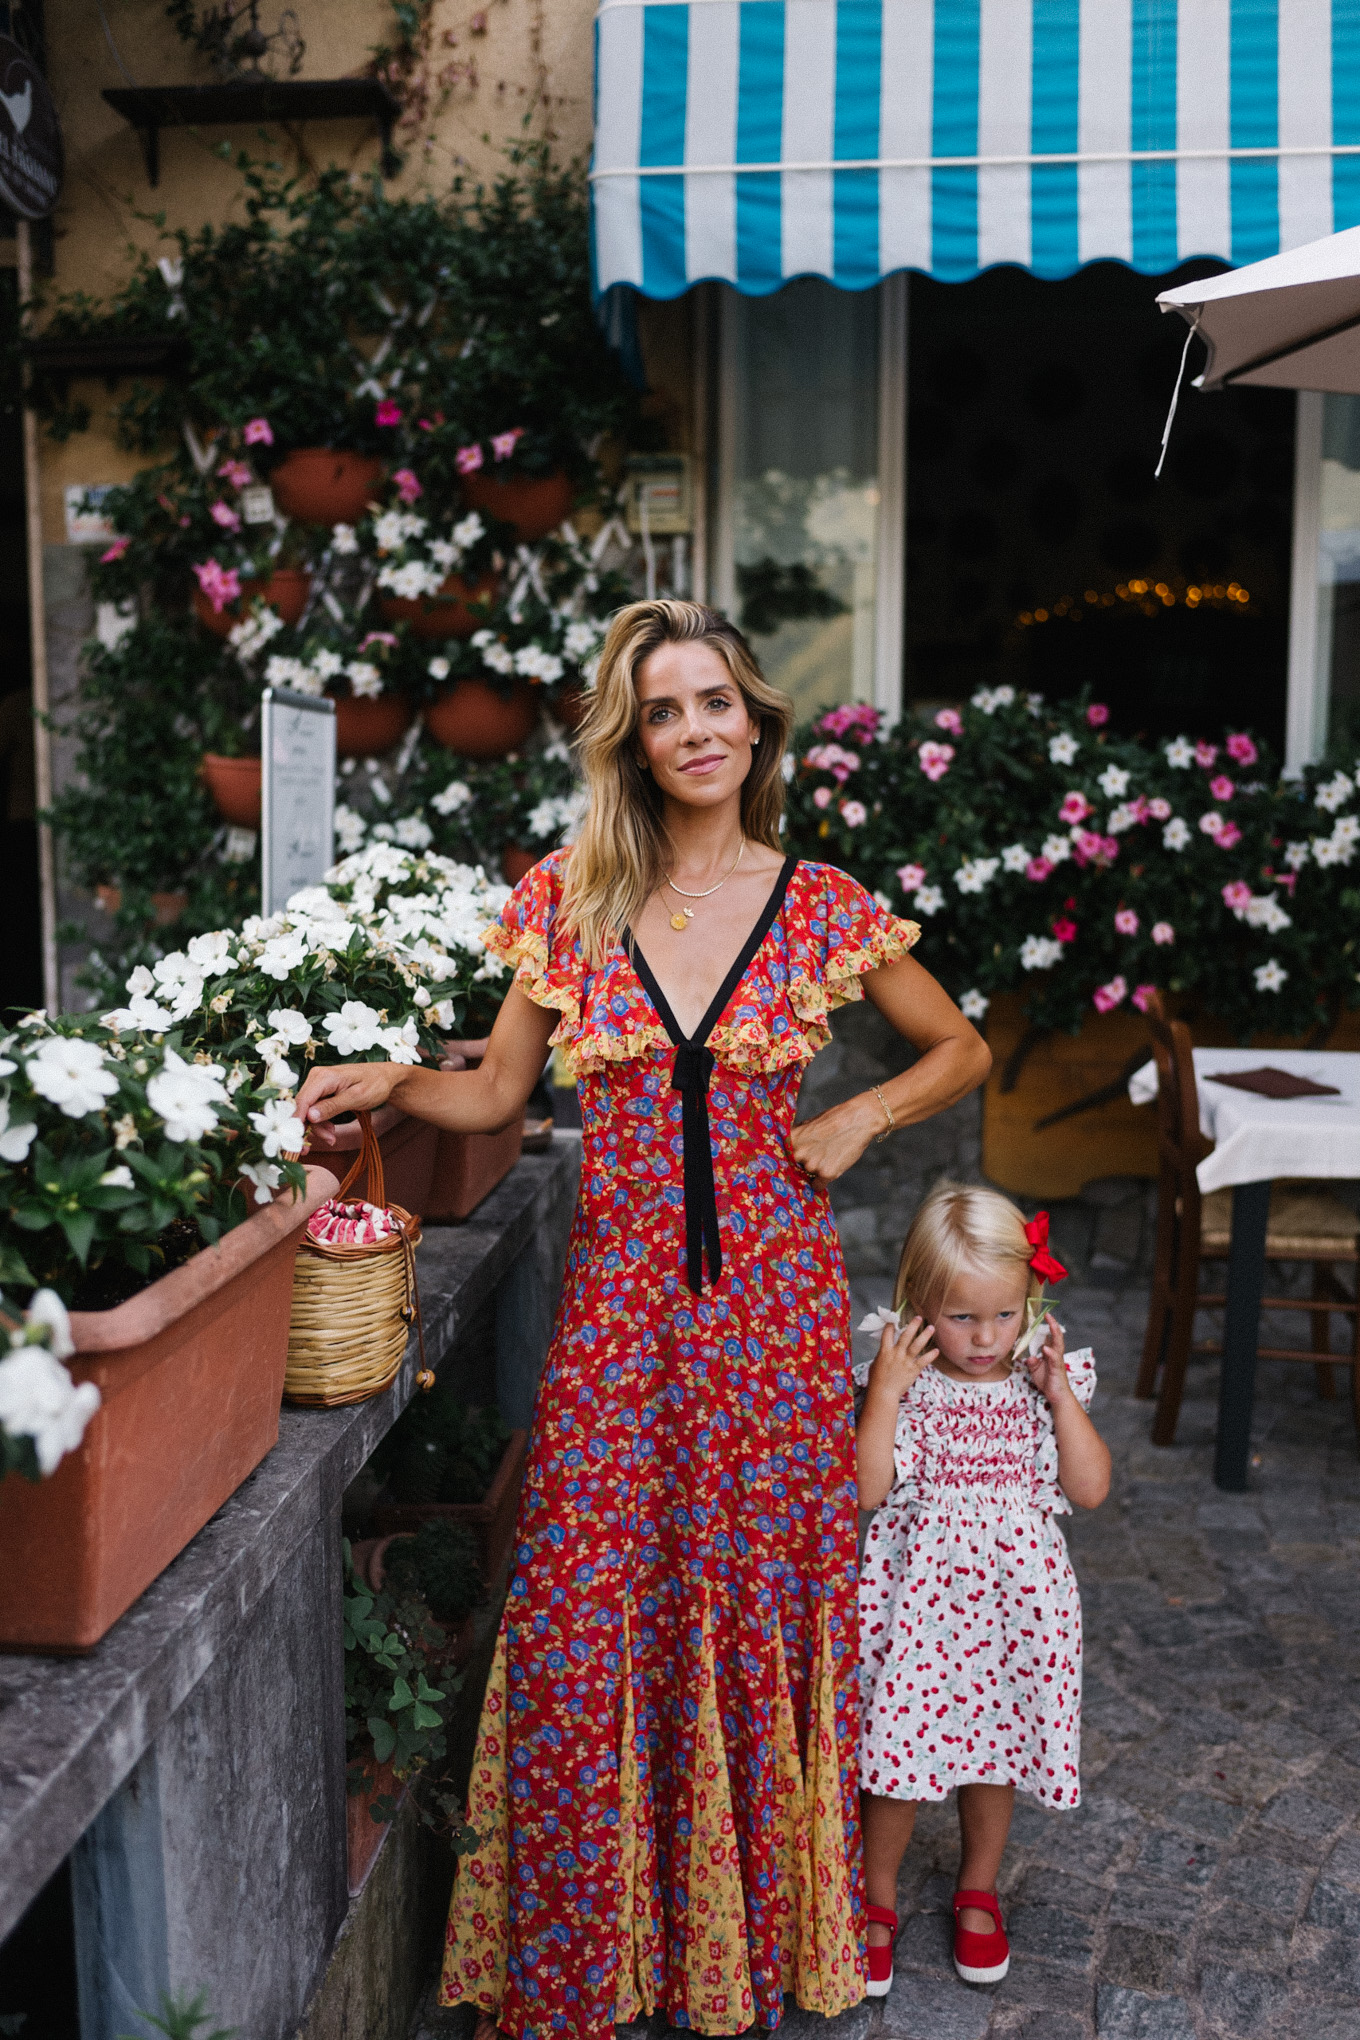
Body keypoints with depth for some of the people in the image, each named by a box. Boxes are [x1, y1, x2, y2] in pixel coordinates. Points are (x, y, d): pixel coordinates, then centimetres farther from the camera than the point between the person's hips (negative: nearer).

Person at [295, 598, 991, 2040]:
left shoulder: (823, 907, 1)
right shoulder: (569, 896, 2)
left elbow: (961, 1050, 13)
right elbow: (499, 1091, 6)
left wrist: (860, 1117, -2)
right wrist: (389, 1082, -11)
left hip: (771, 1305, 0)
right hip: (618, 1303, 1)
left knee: (753, 1620, 10)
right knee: (577, 1631, 1)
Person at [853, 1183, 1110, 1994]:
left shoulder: (1044, 1380, -4)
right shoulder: (904, 1381, -11)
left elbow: (1091, 1489, -8)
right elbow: (866, 1487, -19)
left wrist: (1060, 1395, -15)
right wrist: (885, 1389, -24)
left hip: (1014, 1597, 2)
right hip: (916, 1596, -2)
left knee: (995, 1751, 18)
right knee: (895, 1753, 7)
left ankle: (979, 1891, 42)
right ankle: (877, 1903, 31)